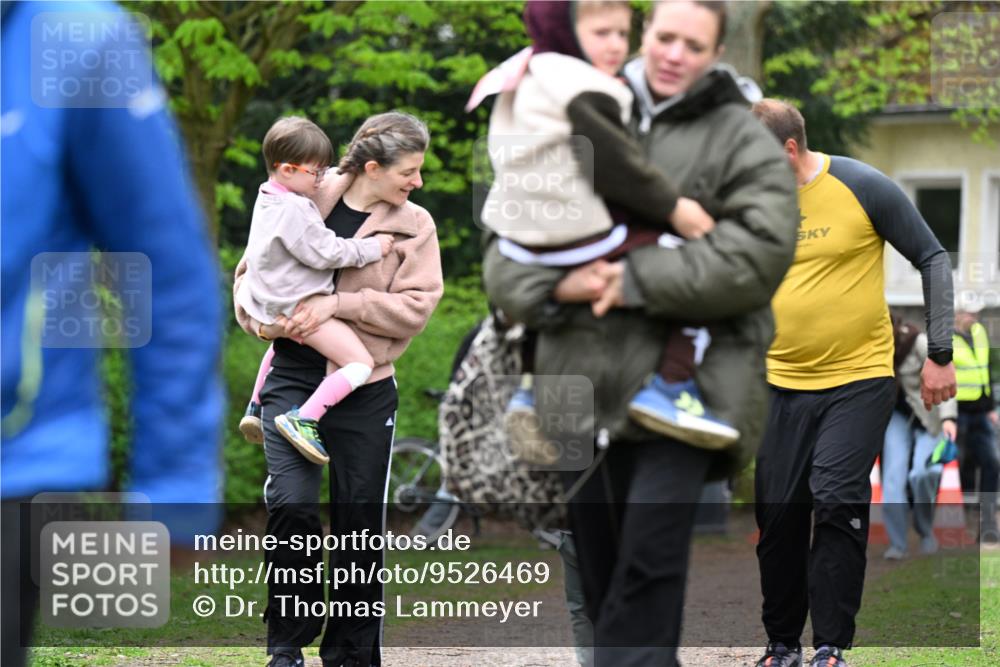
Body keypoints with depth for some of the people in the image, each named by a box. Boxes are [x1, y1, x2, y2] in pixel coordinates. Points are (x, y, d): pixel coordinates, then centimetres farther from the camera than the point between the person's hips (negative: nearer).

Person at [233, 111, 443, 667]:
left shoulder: (415, 226, 1)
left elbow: (415, 306, -9)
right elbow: (252, 270, 14)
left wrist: (337, 303, -17)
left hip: (365, 388, 1)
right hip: (294, 377, -1)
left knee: (360, 518, 6)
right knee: (292, 505, -14)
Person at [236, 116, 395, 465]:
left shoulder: (268, 199, 7)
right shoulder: (293, 211, -24)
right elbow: (325, 253, -21)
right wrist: (372, 248, -12)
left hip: (272, 303, 10)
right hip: (300, 308, -10)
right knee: (360, 362, -17)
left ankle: (256, 409, 49)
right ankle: (303, 420, -24)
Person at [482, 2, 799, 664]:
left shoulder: (743, 142, 5)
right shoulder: (583, 129, 16)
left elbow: (761, 249, -12)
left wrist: (641, 280, -16)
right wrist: (554, 287, -9)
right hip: (589, 380, 5)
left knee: (651, 555, -18)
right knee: (599, 561, 10)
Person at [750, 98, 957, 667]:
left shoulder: (863, 187, -10)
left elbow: (932, 259, -2)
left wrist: (940, 356, -5)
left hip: (859, 379, -4)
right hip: (781, 382, 4)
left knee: (837, 502, -13)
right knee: (778, 513, 3)